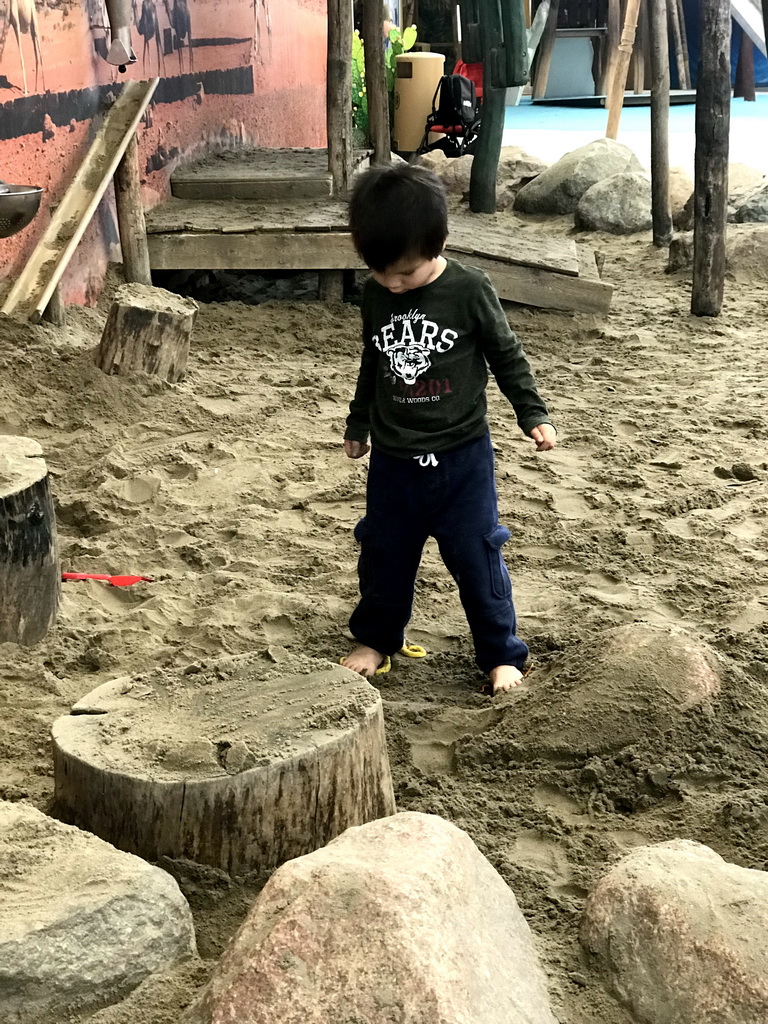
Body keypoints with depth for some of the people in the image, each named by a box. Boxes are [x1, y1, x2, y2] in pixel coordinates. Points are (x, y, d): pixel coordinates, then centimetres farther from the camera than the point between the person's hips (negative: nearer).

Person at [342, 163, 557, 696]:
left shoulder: (470, 291, -13)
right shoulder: (374, 295, -2)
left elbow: (507, 355, -1)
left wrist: (533, 413, -1)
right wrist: (358, 424, 24)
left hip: (462, 456, -3)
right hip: (393, 458, 4)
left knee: (476, 556, 2)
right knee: (384, 553, 14)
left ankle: (502, 654, 15)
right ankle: (377, 640, 34)